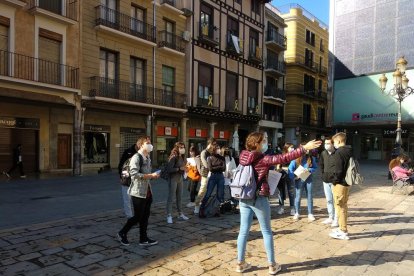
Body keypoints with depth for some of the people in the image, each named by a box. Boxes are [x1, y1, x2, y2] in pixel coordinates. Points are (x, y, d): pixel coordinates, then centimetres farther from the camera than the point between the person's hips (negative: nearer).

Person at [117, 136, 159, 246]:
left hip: (147, 191, 8)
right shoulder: (136, 157, -15)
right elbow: (134, 174, -26)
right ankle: (122, 233, 21)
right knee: (138, 216, 1)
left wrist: (153, 175, 3)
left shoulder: (148, 158, 13)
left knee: (145, 216, 11)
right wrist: (151, 175, -24)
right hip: (138, 192, -8)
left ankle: (143, 239, 21)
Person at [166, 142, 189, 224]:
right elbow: (169, 169, -21)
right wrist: (179, 168, -23)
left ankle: (180, 214, 24)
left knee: (179, 197, 14)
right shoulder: (173, 157, -15)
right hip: (173, 179, -7)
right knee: (171, 197, -1)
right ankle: (169, 215, 3)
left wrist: (185, 169, -2)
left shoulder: (182, 157, 8)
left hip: (180, 179, 7)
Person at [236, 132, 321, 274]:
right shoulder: (263, 159, -15)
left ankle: (240, 263, 20)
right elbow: (284, 158, -20)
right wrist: (304, 148, -19)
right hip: (259, 199, -6)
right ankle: (272, 265, 19)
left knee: (243, 231, 11)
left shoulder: (244, 157, 2)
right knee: (266, 232, 9)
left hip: (244, 198, 6)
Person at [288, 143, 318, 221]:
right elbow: (290, 168, -11)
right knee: (298, 196, 6)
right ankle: (297, 213, 20)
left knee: (310, 196, 7)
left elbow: (315, 168, 6)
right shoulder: (296, 158, -9)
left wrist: (309, 169, -13)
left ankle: (310, 214, 18)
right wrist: (293, 177, -20)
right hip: (299, 180, -3)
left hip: (308, 179, 3)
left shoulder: (311, 158, 0)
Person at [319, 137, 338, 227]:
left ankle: (336, 219, 10)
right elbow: (320, 164, 19)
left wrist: (335, 174, -11)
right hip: (326, 180, 6)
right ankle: (330, 217, 27)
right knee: (328, 200, 15)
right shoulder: (323, 153, 5)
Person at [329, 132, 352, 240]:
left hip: (340, 183, -9)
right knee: (343, 206, 17)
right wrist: (348, 179, 17)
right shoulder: (349, 152, 12)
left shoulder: (339, 152, -16)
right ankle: (343, 228, 27)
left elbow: (338, 170, -22)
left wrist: (335, 181, -10)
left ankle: (343, 232, 3)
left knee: (340, 206, -2)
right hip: (347, 183, 9)